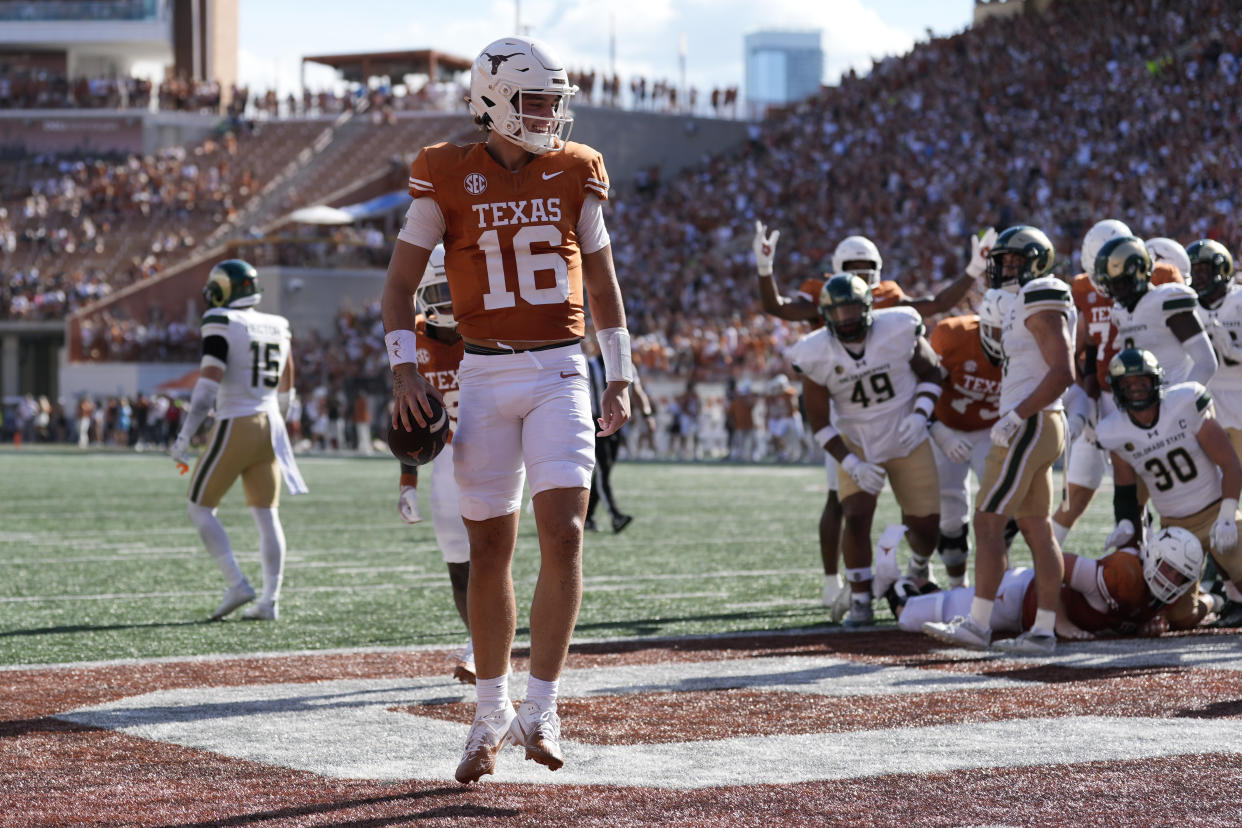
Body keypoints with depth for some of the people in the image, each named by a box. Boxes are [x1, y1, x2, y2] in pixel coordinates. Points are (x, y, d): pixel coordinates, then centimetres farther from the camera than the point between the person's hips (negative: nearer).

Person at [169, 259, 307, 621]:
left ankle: (237, 585, -7)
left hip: (235, 426, -6)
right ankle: (270, 601, 3)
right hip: (270, 426, 6)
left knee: (200, 508, 4)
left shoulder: (221, 325, -10)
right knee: (266, 515, 7)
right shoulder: (277, 328, 12)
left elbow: (207, 386, -18)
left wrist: (184, 437, -17)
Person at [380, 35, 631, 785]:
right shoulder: (448, 178, -2)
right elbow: (401, 281, 3)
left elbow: (602, 280, 14)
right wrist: (405, 371, -10)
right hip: (487, 377, -1)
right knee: (490, 550, 5)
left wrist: (620, 377, 10)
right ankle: (492, 712, 20)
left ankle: (540, 709, -10)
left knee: (564, 533, -14)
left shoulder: (575, 175, 5)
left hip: (561, 372, 1)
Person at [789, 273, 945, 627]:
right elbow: (819, 422, -8)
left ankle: (918, 572, 39)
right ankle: (860, 601, -1)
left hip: (908, 440, 0)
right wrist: (851, 464, -19)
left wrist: (920, 415, -19)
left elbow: (930, 371, -1)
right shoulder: (816, 355, -17)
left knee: (924, 524, 3)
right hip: (857, 445, 0)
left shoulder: (898, 330, -19)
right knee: (857, 517, -17)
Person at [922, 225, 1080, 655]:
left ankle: (978, 624, -11)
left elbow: (1063, 372, -20)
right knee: (1037, 528, 8)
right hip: (1032, 427, 10)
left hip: (1030, 426, -10)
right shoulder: (1025, 305, 19)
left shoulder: (1041, 304, -12)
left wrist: (1016, 416, -21)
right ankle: (1043, 630, 8)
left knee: (988, 521, -10)